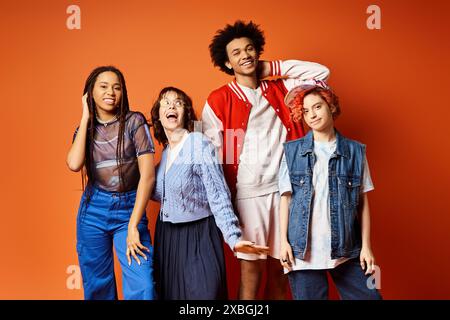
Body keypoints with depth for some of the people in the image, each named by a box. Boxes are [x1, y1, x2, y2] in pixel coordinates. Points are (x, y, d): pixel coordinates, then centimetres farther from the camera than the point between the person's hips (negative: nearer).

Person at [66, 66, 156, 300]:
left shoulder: (134, 122, -5)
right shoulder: (85, 128, 5)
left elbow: (148, 175, -11)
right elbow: (74, 164, -15)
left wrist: (133, 226, -15)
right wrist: (86, 117, -7)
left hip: (130, 207, -3)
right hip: (94, 209, 3)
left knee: (141, 286, -14)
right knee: (97, 285, 13)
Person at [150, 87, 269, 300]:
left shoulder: (199, 145, -14)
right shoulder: (165, 151, 6)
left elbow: (218, 195, -19)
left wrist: (233, 237, -28)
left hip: (198, 236, -7)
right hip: (166, 236, 7)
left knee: (203, 293, -3)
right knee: (169, 294, 15)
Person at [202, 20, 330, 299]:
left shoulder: (280, 90, 12)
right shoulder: (218, 100, 0)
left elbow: (320, 72, 13)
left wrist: (271, 69, 9)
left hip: (285, 190, 4)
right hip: (248, 193, -3)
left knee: (280, 268, 10)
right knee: (250, 268, 0)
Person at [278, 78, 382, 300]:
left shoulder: (355, 151, 4)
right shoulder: (292, 150, 3)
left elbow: (363, 202, 5)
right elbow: (286, 198, 3)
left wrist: (366, 246, 2)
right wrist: (284, 241, -2)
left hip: (346, 250, 1)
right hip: (302, 249, 0)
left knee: (368, 295, 1)